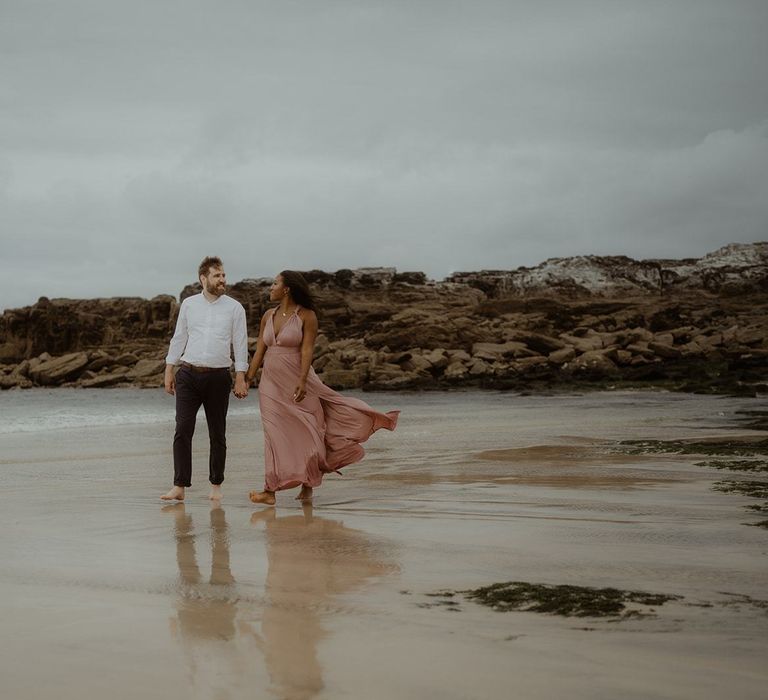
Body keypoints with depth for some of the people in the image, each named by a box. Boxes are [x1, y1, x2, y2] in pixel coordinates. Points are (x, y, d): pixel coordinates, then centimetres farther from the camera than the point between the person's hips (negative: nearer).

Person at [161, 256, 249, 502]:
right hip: (188, 375, 1)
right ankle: (179, 486, -7)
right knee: (183, 430, -7)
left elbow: (240, 344, 2)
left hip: (218, 377, -1)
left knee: (217, 434, 6)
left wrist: (240, 378, -3)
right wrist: (169, 370, 8)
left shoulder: (234, 308, 3)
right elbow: (179, 338, 12)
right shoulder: (189, 304, 8)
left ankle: (216, 485, 16)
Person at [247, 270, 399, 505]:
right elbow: (260, 350, 10)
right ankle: (270, 490, 1)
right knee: (276, 435, 2)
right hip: (271, 383, 4)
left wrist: (302, 381, -23)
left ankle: (307, 486, 13)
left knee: (303, 433, 2)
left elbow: (307, 349, -13)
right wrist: (248, 378, 5)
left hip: (296, 382, -4)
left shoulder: (306, 316, -6)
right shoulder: (268, 315, 10)